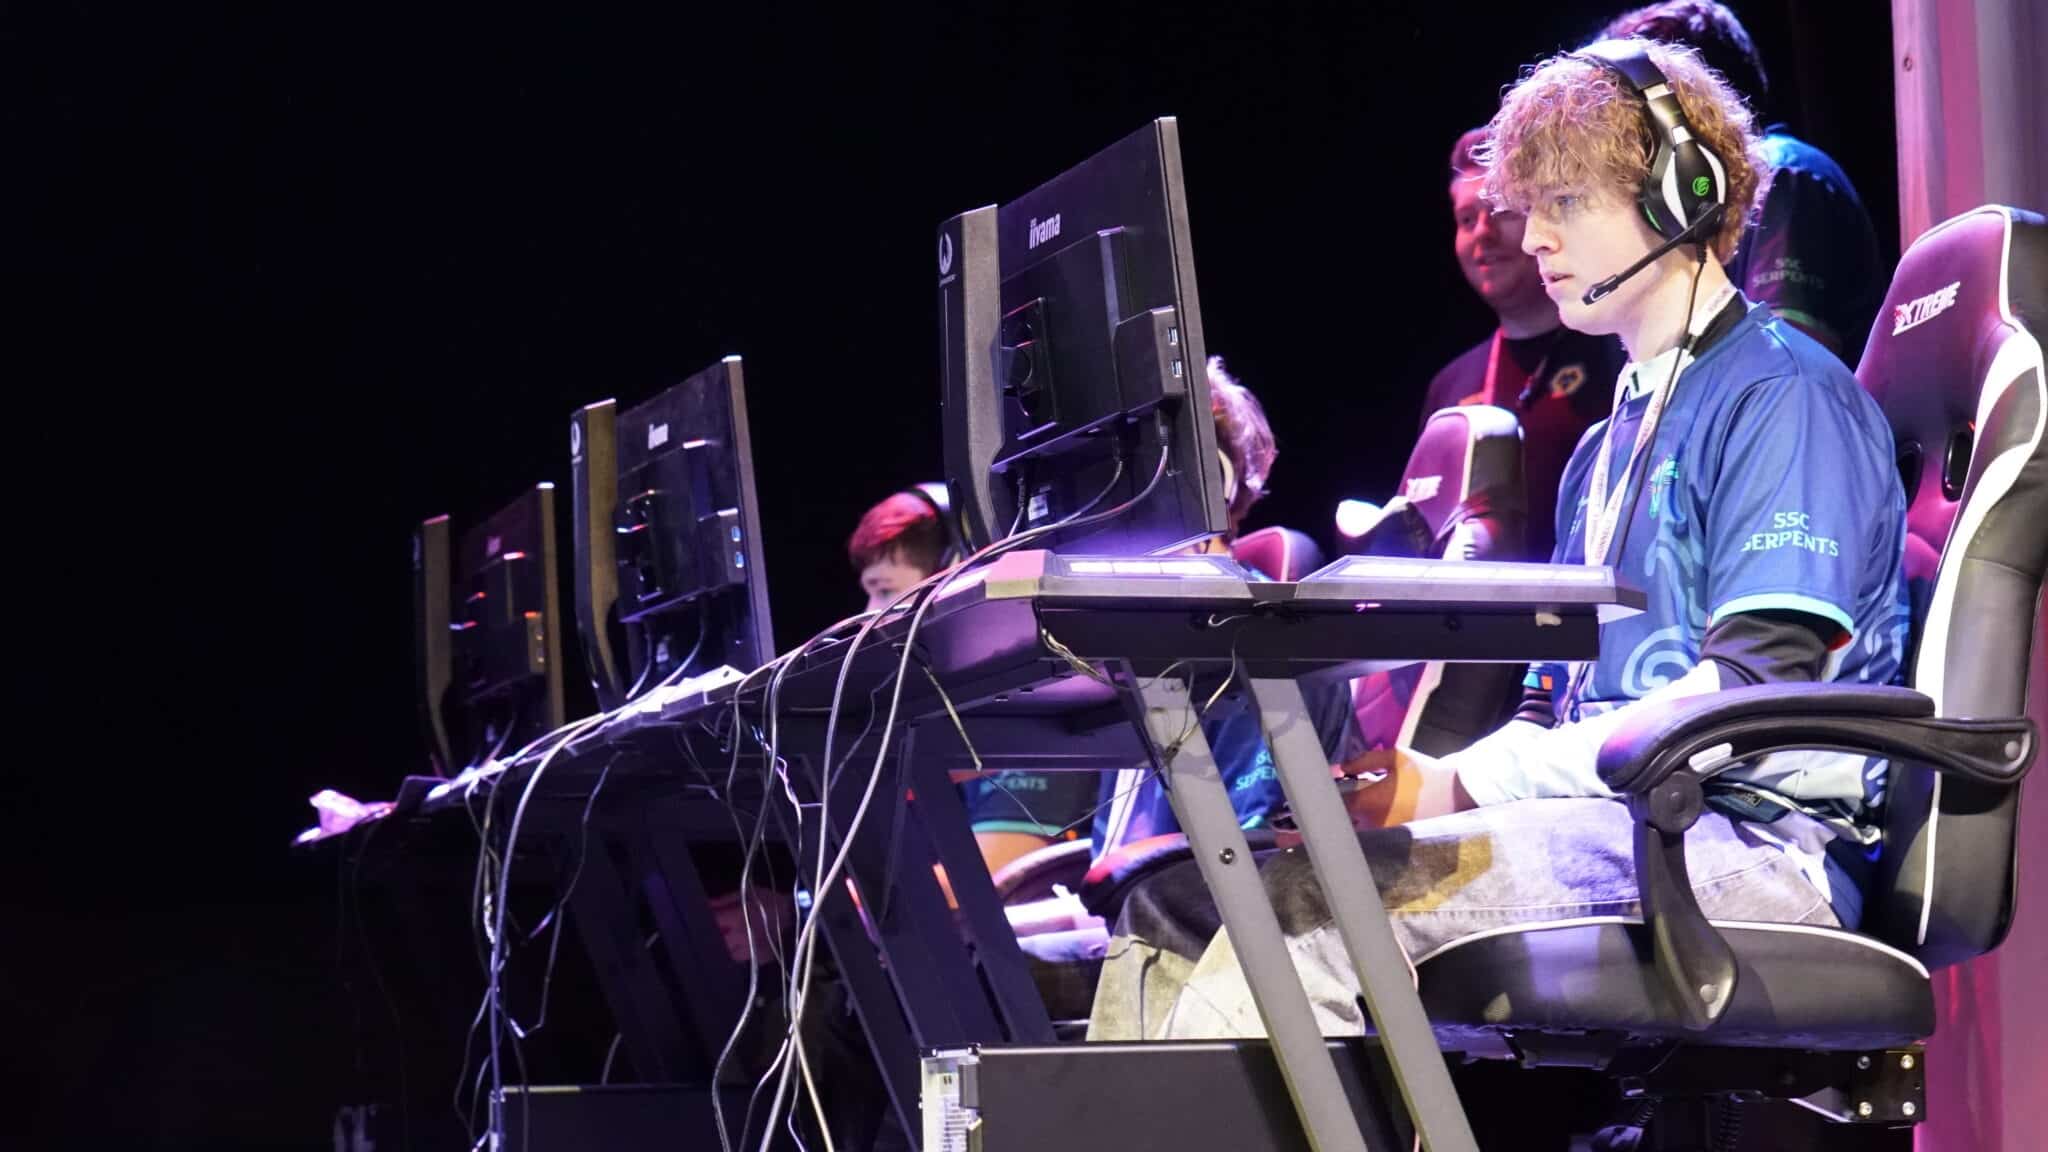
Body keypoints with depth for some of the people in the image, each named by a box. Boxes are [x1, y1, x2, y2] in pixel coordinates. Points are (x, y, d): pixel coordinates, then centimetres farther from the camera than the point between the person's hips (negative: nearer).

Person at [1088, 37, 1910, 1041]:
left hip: (1753, 844, -9)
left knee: (1308, 905, -30)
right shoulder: (1609, 443, 26)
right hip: (1605, 830, 9)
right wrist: (1408, 788, 0)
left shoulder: (1785, 395, -3)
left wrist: (1462, 786, -19)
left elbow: (1757, 687, -16)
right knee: (1177, 905, -9)